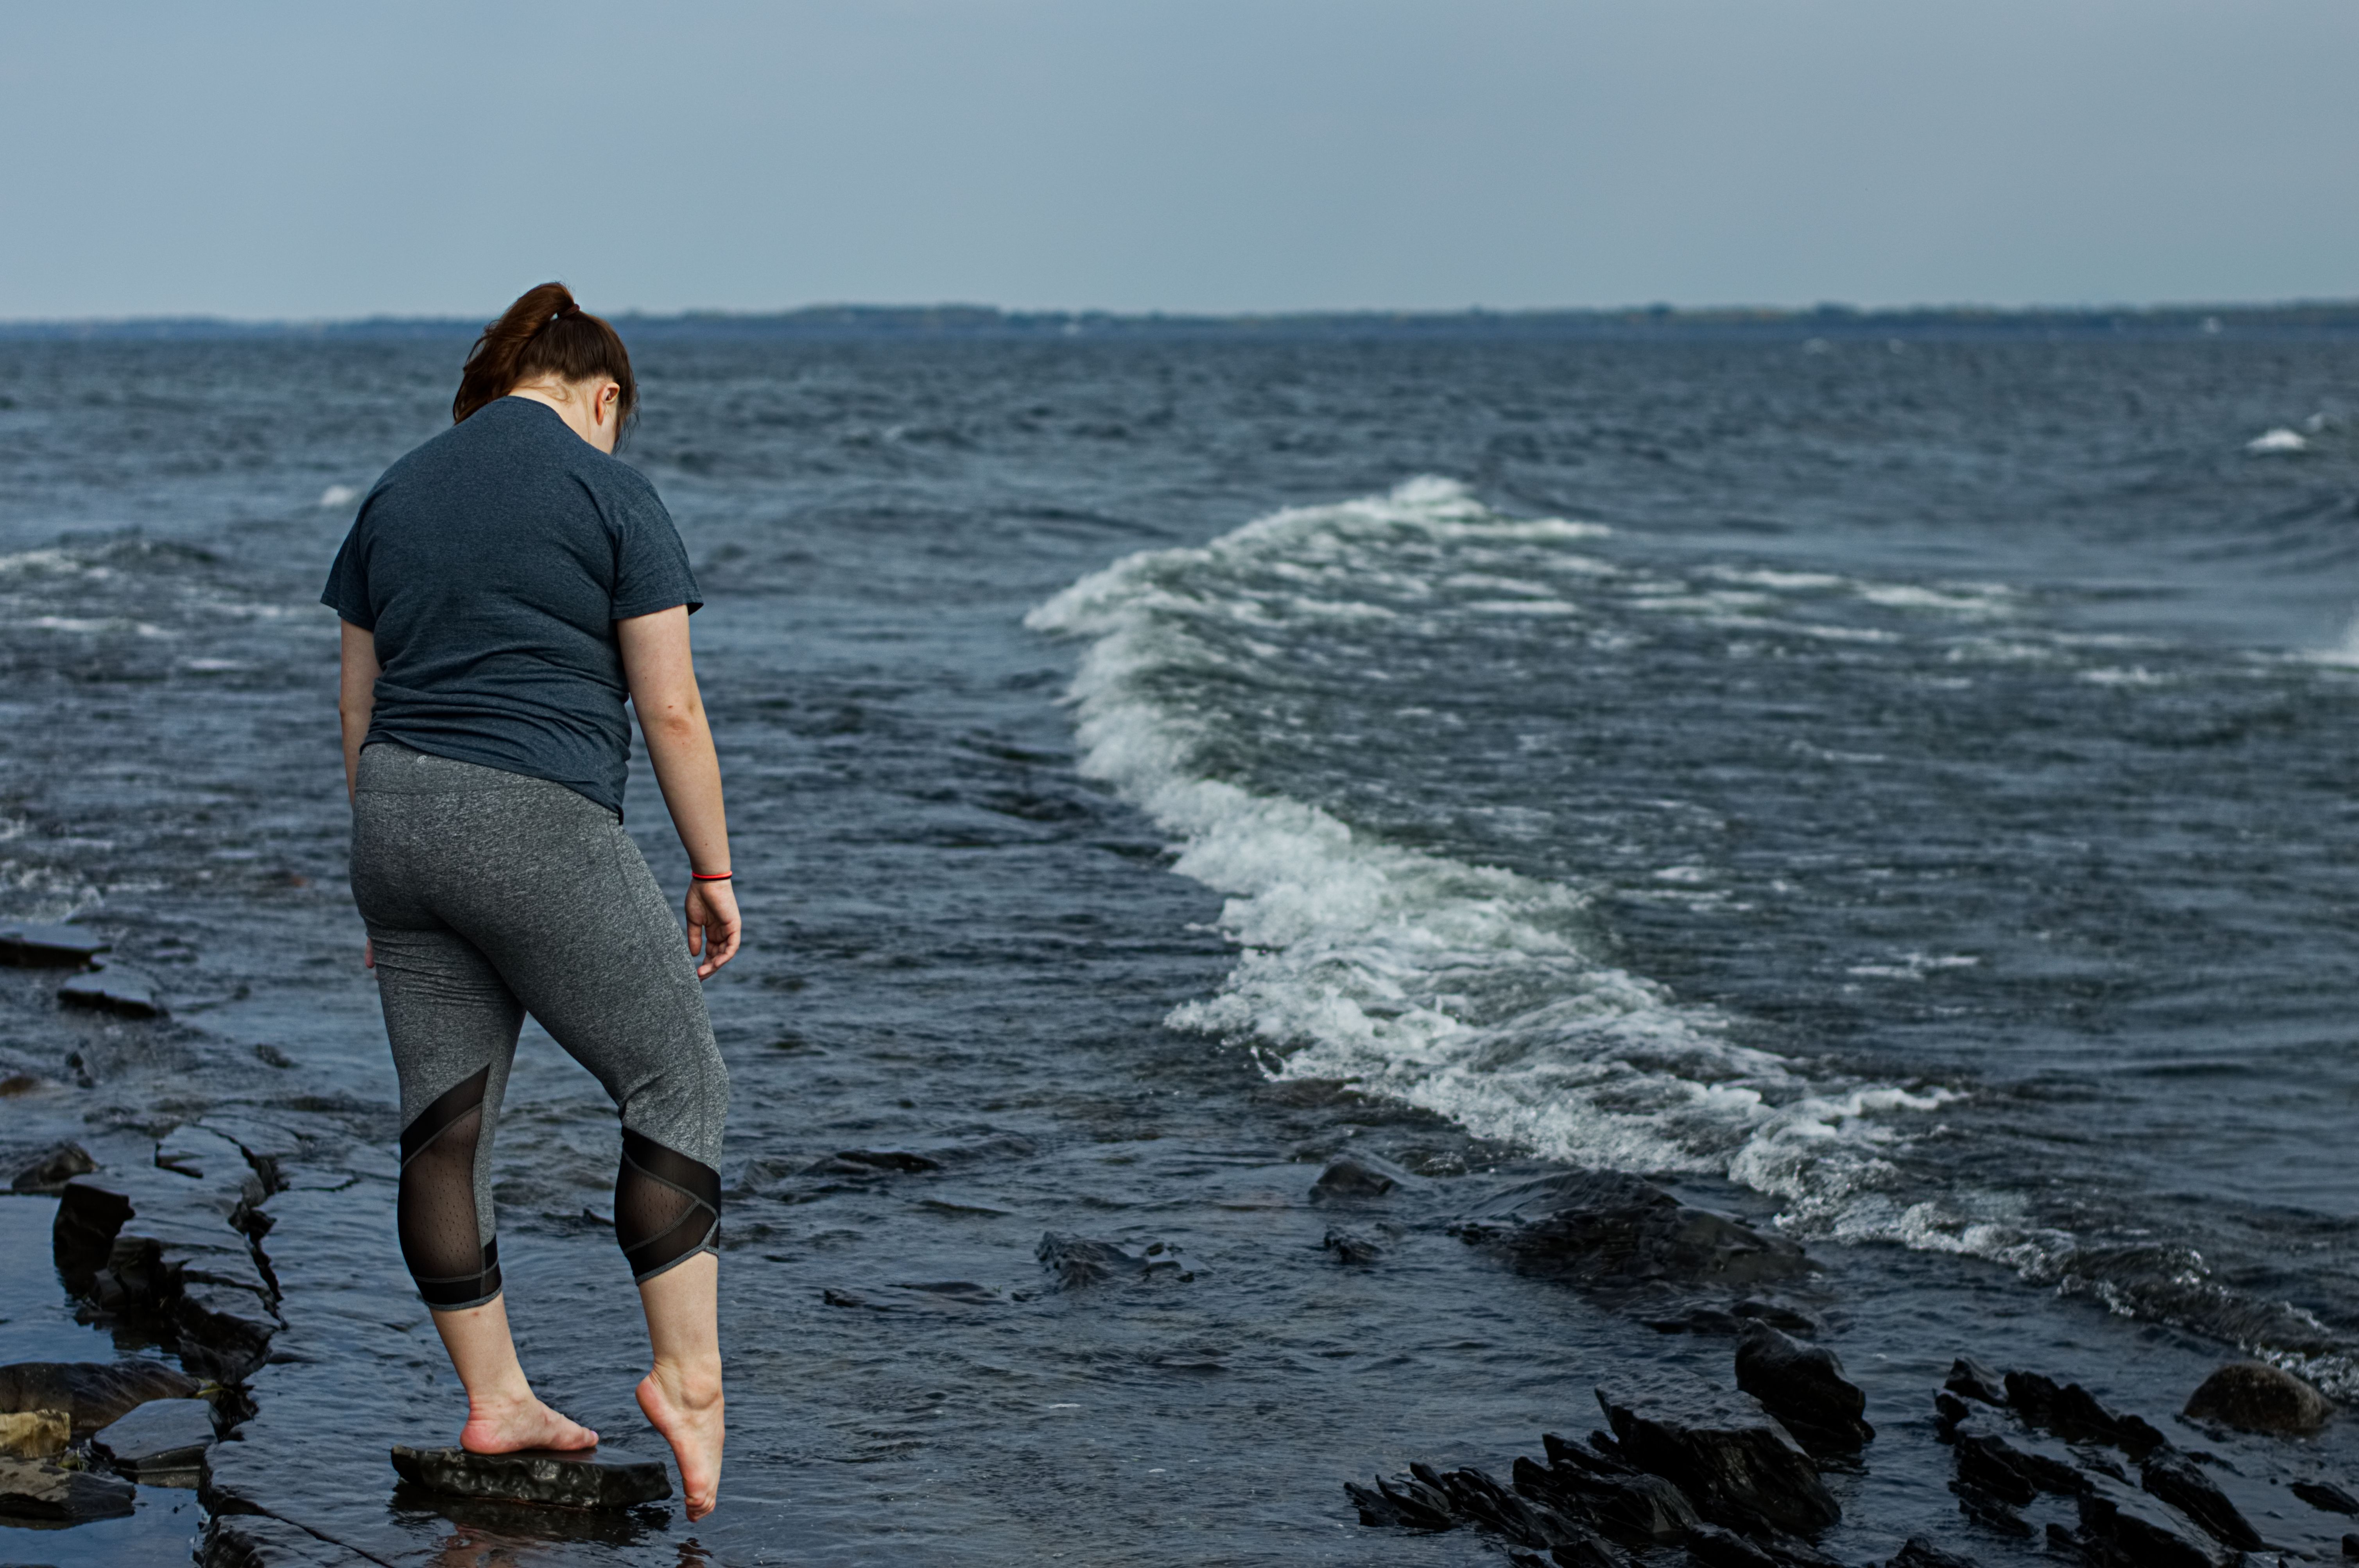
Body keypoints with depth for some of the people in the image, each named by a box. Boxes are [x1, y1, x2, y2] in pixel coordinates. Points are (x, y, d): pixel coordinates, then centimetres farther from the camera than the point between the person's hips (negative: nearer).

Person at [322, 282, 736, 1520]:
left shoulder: (395, 493, 14)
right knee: (676, 1085, 6)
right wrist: (713, 872, 1)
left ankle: (495, 1402, 17)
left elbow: (359, 703, 16)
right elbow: (670, 709, -7)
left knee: (445, 1120, 11)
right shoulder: (611, 496, -4)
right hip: (539, 826, -6)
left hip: (396, 818, 6)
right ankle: (688, 1375, -1)